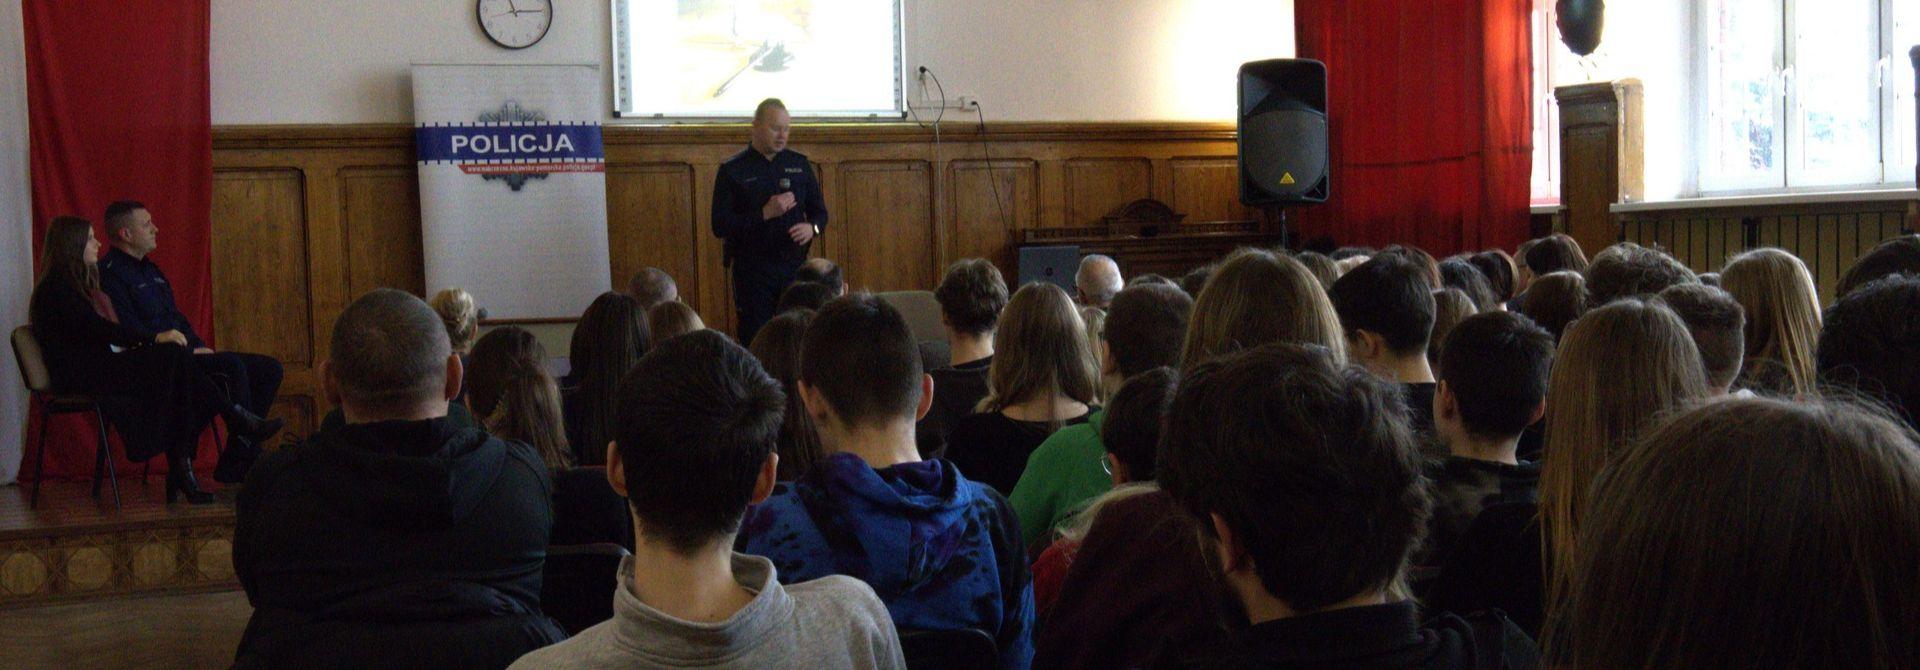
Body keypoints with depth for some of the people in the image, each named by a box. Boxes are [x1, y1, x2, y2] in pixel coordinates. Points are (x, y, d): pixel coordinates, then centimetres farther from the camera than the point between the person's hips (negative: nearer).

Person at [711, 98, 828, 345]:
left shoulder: (799, 164, 11)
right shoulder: (732, 171, 0)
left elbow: (819, 211, 17)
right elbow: (720, 226, -6)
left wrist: (812, 227, -6)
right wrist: (764, 214, -15)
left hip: (794, 267, 3)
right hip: (752, 271, -3)